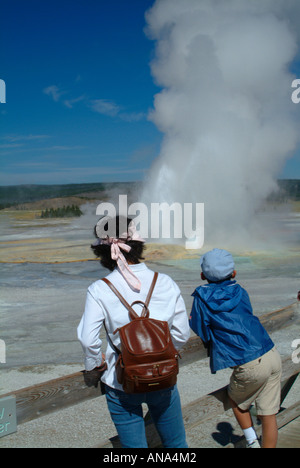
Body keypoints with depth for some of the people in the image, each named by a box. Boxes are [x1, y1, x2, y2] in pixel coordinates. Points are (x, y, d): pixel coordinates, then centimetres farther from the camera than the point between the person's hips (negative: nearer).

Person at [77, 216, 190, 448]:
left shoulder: (99, 290, -14)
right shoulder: (165, 283, -7)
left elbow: (88, 339, -20)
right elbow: (182, 334, -2)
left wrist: (92, 368, -2)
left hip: (122, 385, -1)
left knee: (134, 444, 17)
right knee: (176, 443, 22)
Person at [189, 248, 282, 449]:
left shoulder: (202, 298, -4)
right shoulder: (240, 292, 10)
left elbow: (201, 332, 0)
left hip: (251, 366, -4)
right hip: (273, 355, 4)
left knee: (237, 401, 26)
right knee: (269, 414, 13)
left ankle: (252, 442, 22)